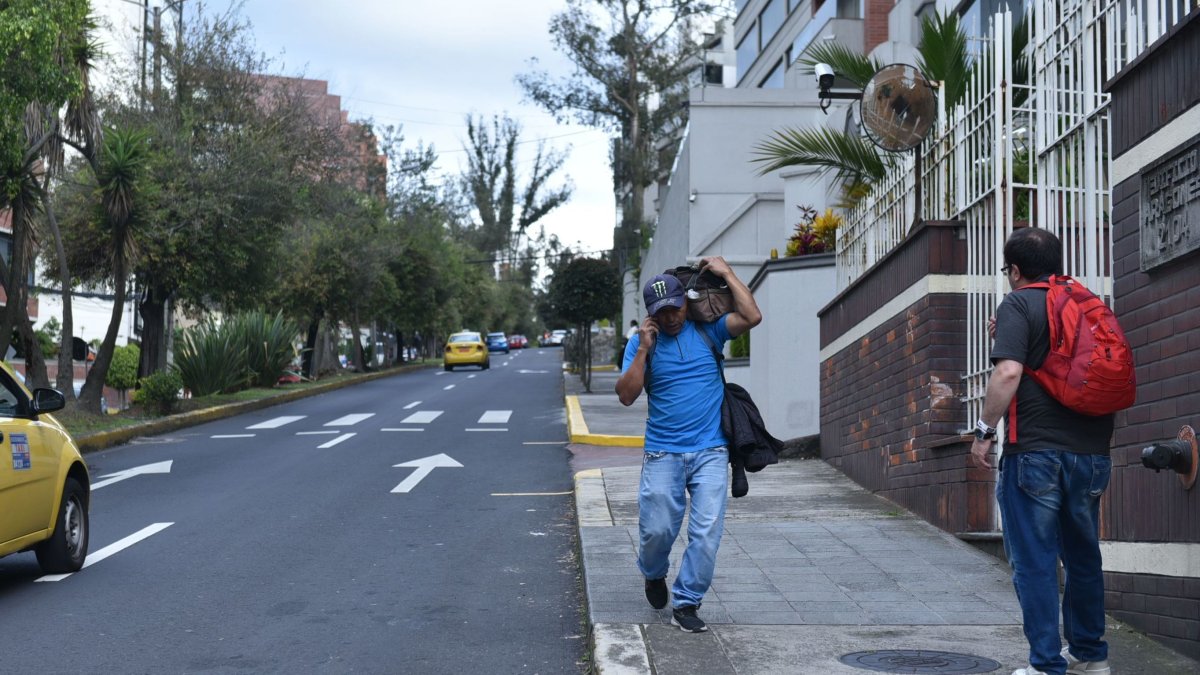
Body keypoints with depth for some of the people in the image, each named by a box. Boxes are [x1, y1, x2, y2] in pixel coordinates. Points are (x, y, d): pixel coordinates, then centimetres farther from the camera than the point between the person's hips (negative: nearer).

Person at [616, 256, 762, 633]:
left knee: (707, 532, -6)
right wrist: (643, 350, -14)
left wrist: (727, 274, -9)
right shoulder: (641, 343, 3)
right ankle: (654, 575, 35)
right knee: (657, 529, 2)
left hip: (710, 452, 0)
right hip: (662, 454, 0)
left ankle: (686, 604, 5)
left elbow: (752, 317, -12)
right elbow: (626, 396, -6)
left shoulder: (707, 330, 3)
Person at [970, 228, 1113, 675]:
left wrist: (985, 430, -11)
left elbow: (1009, 372, -18)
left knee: (1034, 563, -1)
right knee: (1083, 557, 19)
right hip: (1092, 451, 7)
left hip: (1036, 450, -6)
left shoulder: (1019, 305, -5)